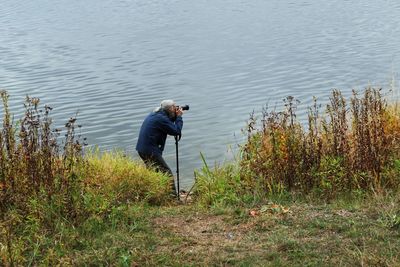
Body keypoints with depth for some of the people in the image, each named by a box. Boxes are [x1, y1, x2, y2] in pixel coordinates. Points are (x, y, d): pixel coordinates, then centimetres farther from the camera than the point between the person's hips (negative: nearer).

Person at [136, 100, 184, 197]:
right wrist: (179, 117, -3)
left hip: (142, 148, 10)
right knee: (167, 173, -7)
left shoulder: (154, 115, 14)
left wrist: (176, 117, 12)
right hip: (150, 151, -10)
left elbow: (169, 125, 25)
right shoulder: (161, 118, -15)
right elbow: (176, 131, -14)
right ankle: (172, 195, -11)